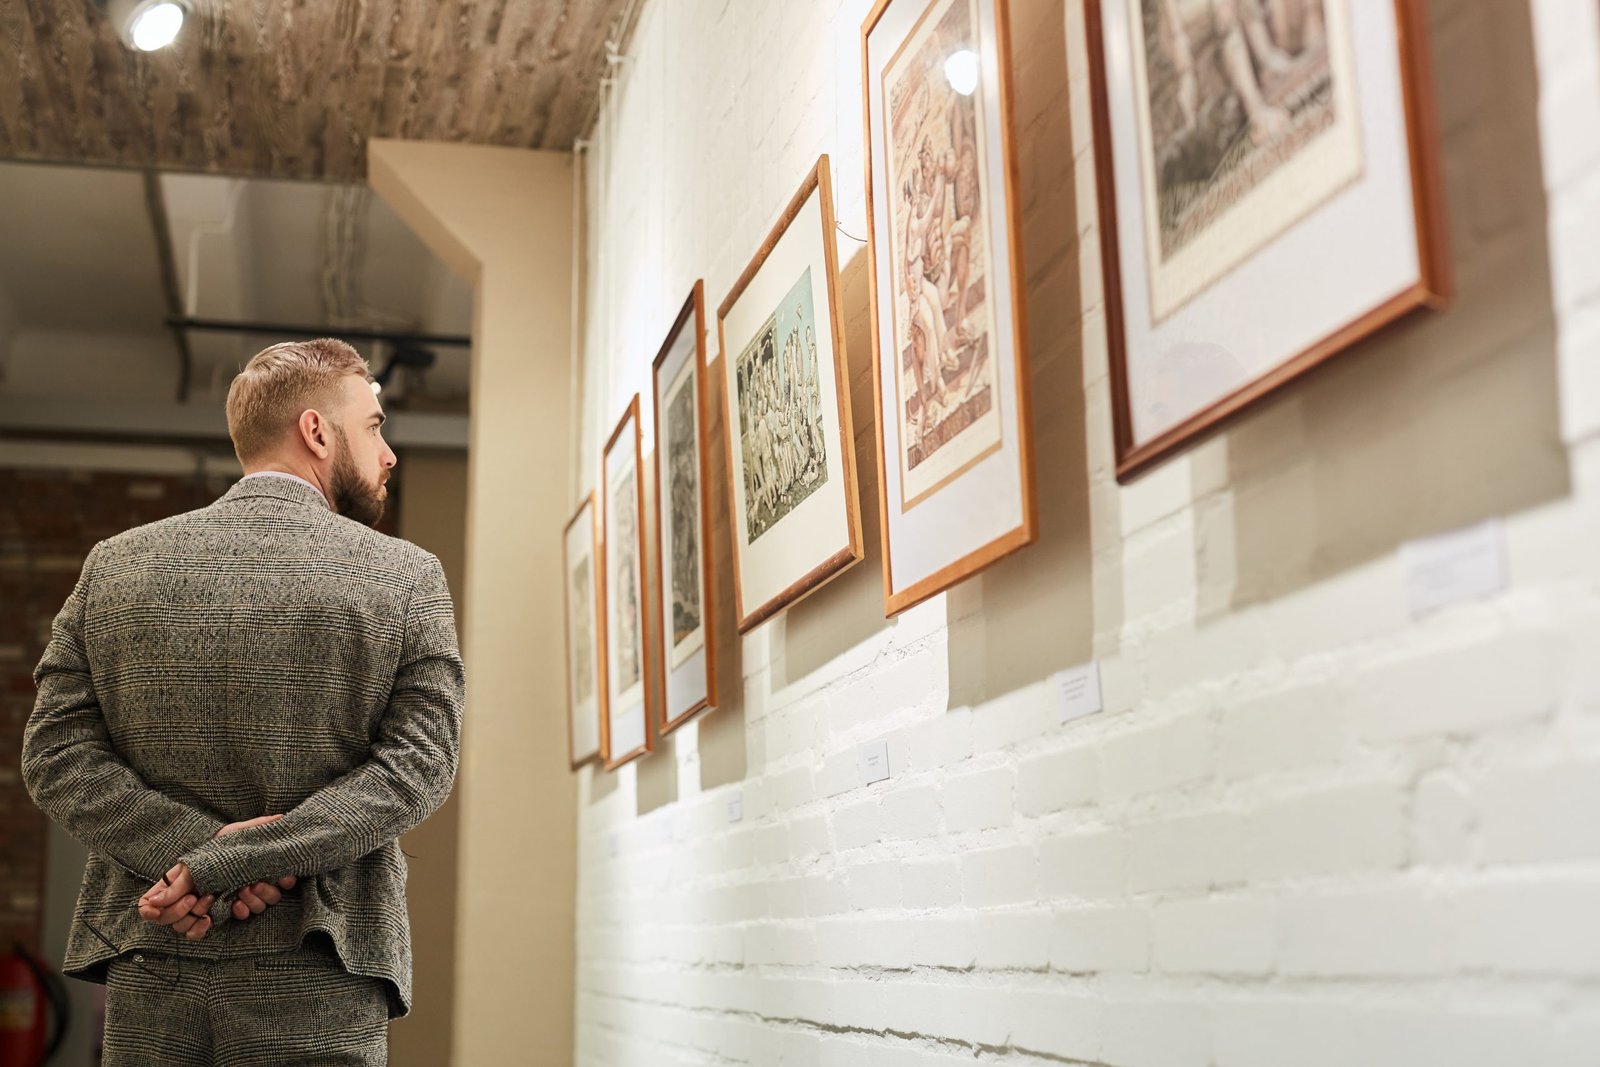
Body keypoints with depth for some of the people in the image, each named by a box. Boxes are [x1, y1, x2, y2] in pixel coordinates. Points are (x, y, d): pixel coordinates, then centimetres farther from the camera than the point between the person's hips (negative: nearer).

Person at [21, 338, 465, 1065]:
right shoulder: (407, 578, -2)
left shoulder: (114, 565, 6)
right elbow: (417, 766, -11)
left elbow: (55, 756, 0)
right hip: (318, 981, -2)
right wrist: (227, 860, -12)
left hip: (148, 978, 3)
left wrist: (200, 847, -8)